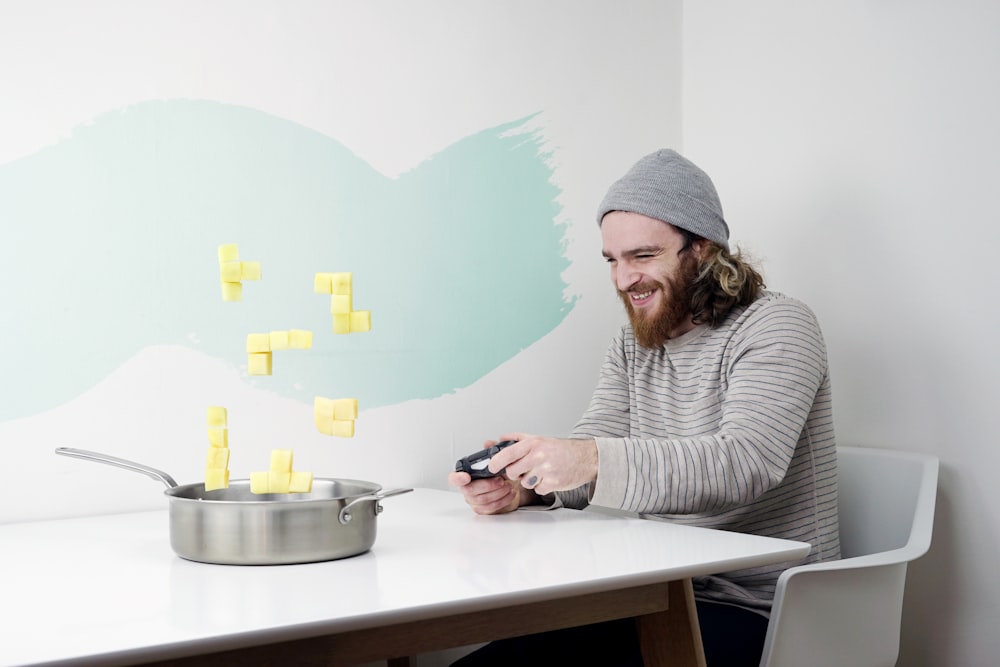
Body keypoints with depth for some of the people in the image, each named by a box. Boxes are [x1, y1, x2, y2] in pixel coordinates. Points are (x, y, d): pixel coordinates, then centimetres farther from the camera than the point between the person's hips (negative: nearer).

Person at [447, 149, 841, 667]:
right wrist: (520, 484, -20)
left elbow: (746, 462, -26)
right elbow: (587, 455, 4)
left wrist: (594, 460, -38)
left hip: (755, 614, -6)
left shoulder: (776, 327, -10)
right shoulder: (631, 347, 13)